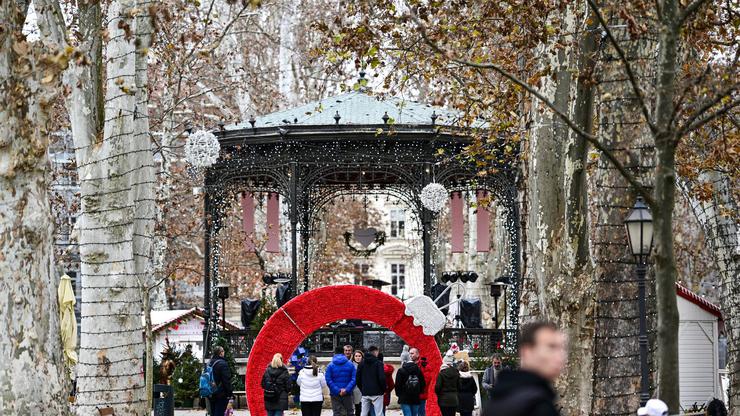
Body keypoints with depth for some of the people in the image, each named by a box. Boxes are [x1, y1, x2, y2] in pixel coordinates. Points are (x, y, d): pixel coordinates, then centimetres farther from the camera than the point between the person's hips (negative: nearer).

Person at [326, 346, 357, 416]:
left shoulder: (330, 366, -2)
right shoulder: (350, 365, 1)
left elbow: (328, 381, -10)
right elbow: (354, 379, -8)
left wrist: (338, 391, -12)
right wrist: (347, 389, -13)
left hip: (335, 394, -1)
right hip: (347, 394, 1)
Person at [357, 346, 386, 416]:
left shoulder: (361, 363, 9)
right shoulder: (378, 363, -7)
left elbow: (357, 378, 9)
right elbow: (382, 378, -13)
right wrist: (383, 390, 0)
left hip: (365, 393, 5)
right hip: (376, 393, -5)